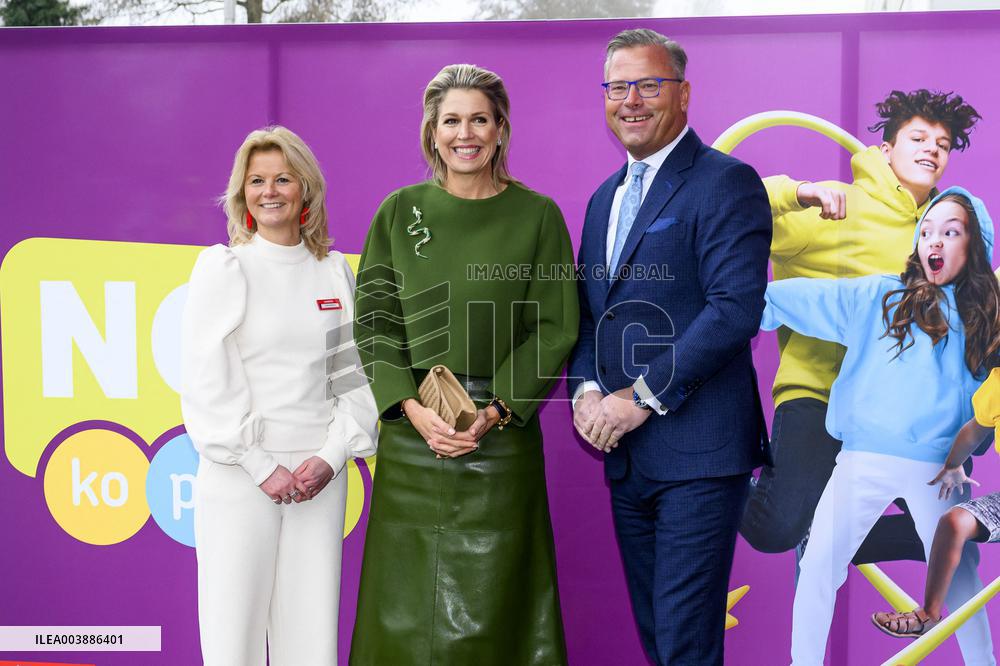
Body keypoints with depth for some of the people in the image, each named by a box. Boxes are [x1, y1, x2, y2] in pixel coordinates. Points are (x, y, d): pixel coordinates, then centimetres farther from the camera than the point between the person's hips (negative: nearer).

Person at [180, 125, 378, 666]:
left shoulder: (334, 271, 10)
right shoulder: (222, 267, -1)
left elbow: (355, 372, 8)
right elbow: (205, 380, -7)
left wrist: (331, 457, -4)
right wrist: (261, 466, -11)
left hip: (320, 475, 3)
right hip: (238, 474, -3)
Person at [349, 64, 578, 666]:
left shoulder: (537, 215, 1)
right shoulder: (400, 211, 5)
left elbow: (556, 327, -2)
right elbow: (373, 321, 3)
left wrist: (494, 412, -12)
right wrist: (413, 407, -11)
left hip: (502, 431, -1)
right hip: (412, 429, 2)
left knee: (493, 594, 4)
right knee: (408, 594, 7)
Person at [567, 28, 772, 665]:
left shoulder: (727, 182, -8)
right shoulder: (605, 197, 17)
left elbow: (736, 307, -18)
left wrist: (643, 397, -17)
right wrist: (586, 389, -1)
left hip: (697, 450, -7)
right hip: (625, 453, 8)